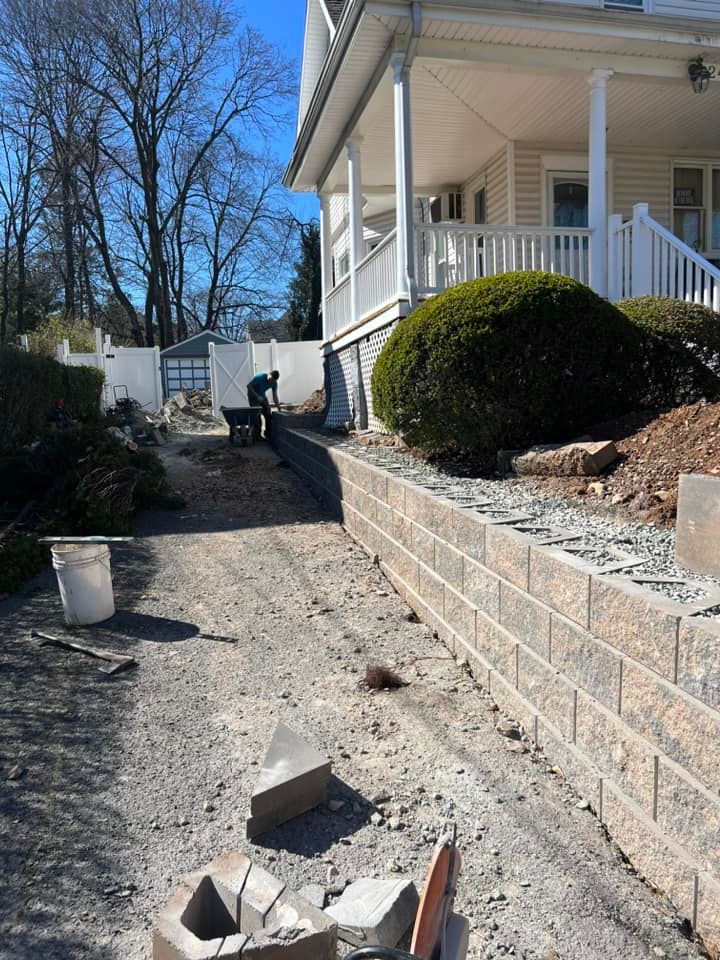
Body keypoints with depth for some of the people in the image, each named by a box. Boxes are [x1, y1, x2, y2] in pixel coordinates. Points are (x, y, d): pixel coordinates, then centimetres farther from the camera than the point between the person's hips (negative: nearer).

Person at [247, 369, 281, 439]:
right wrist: (257, 396, -29)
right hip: (253, 396, -5)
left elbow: (275, 396, -4)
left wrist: (278, 409, -8)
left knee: (268, 415, -3)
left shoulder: (274, 383, -12)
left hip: (262, 396, 6)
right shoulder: (260, 377, -28)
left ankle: (268, 435, 7)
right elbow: (249, 386, -23)